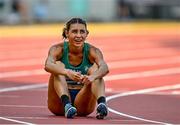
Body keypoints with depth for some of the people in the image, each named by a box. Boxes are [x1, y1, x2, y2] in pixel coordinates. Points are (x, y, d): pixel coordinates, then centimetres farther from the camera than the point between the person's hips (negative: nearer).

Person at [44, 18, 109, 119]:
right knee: (58, 65, -22)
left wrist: (92, 77, -52)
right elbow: (48, 65, -31)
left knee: (95, 68, -19)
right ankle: (66, 104, -43)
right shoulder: (58, 49, -9)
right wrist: (67, 72, -52)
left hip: (83, 106, 1)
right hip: (59, 105, 0)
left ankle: (102, 103, -44)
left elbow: (105, 68, -29)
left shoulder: (92, 51, -7)